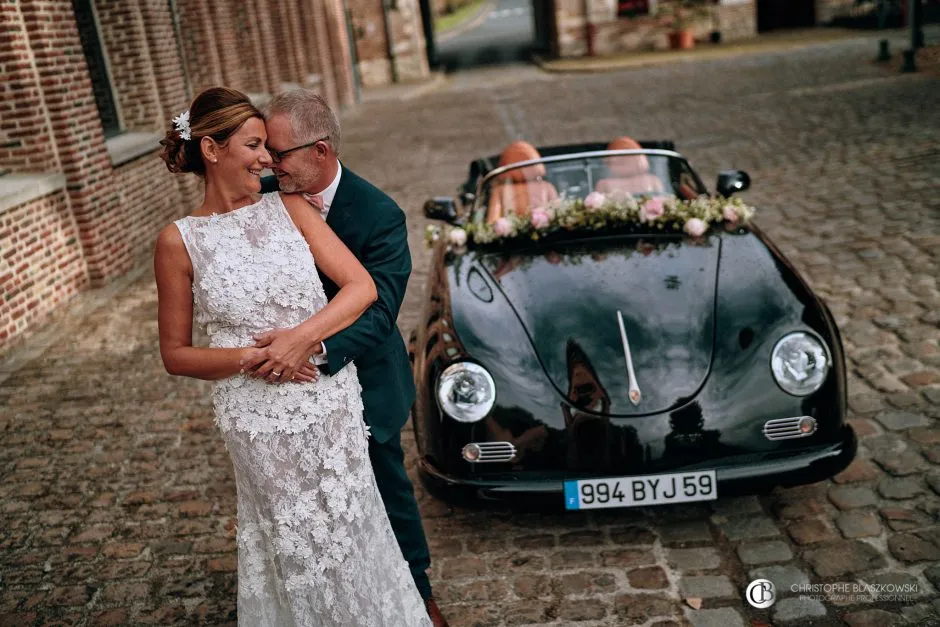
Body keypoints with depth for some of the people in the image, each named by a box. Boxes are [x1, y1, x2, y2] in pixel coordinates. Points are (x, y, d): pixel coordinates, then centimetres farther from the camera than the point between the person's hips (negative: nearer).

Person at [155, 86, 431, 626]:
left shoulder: (290, 209, 0)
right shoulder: (179, 242, -5)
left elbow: (362, 287, -6)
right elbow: (176, 354, 0)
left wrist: (296, 337, -18)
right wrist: (250, 358, -16)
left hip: (334, 404, 2)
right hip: (260, 421, -2)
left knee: (352, 529, 16)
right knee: (297, 547, 12)